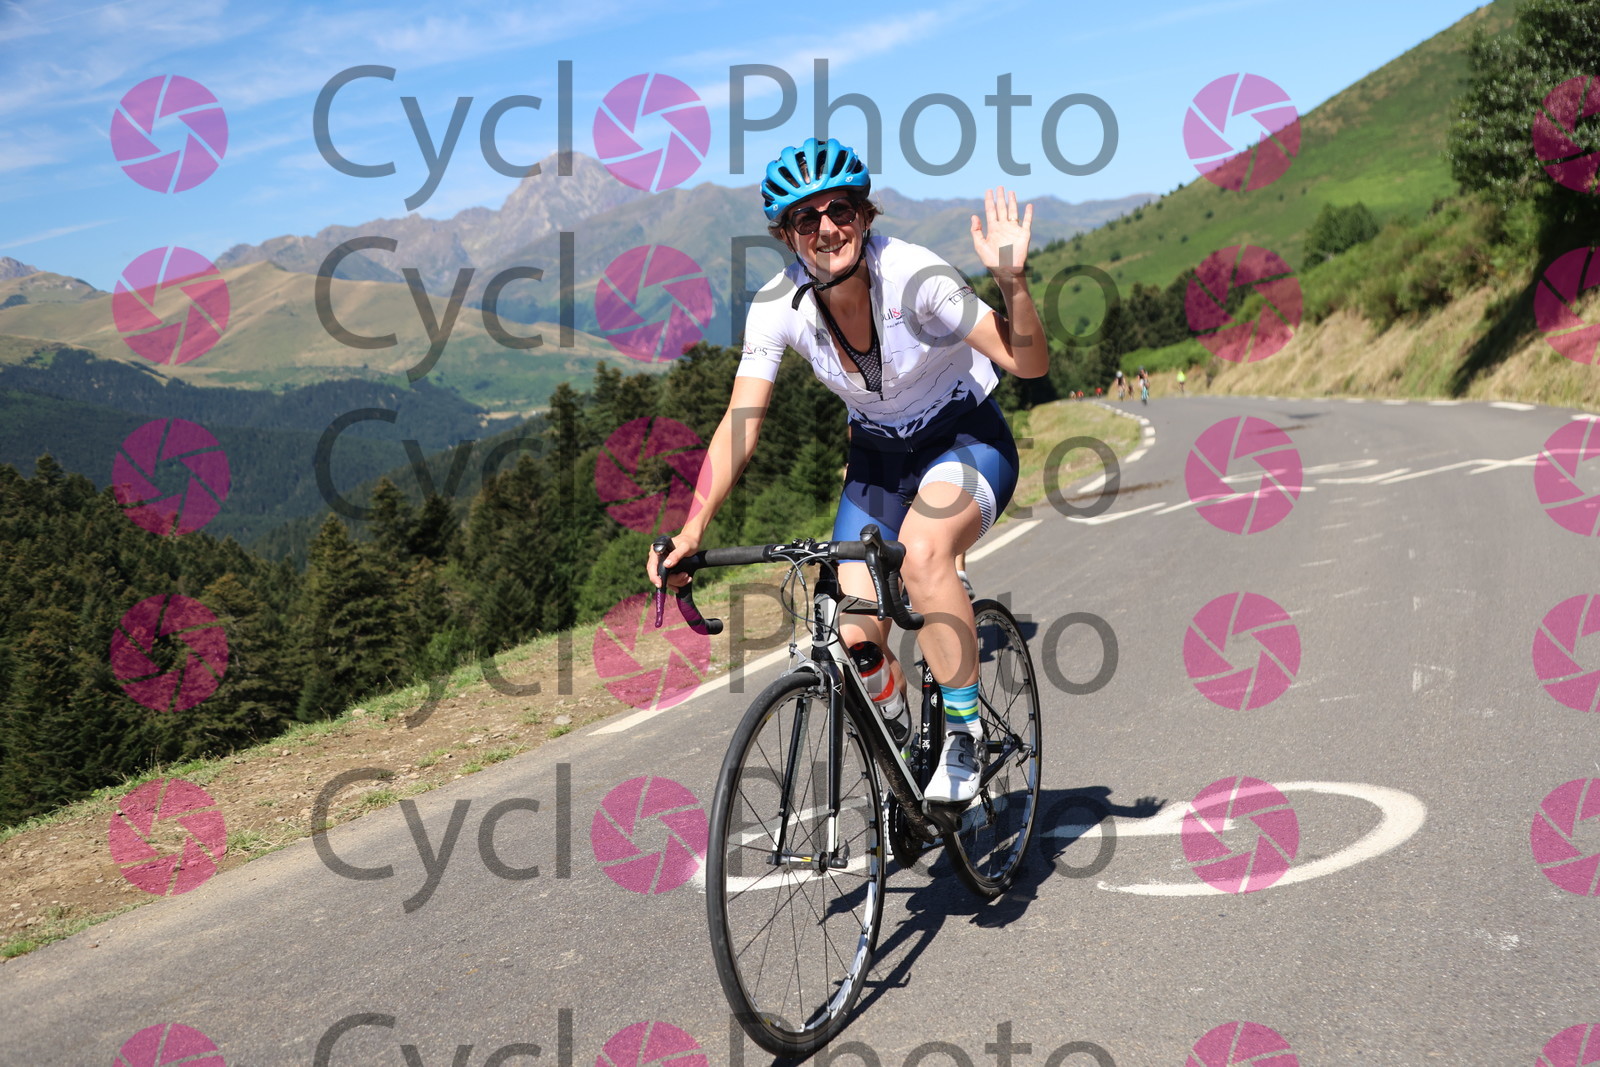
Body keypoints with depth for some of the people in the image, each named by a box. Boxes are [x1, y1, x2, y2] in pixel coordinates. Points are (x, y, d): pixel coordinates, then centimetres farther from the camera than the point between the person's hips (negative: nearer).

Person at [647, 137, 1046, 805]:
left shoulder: (912, 276, -27)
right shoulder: (777, 304, -18)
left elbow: (1029, 364, -26)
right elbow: (741, 422, -23)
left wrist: (1011, 280, -44)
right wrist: (693, 528, -35)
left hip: (967, 438, -4)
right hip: (879, 456, 4)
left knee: (921, 550, -37)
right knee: (855, 643, -8)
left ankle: (965, 731, -16)